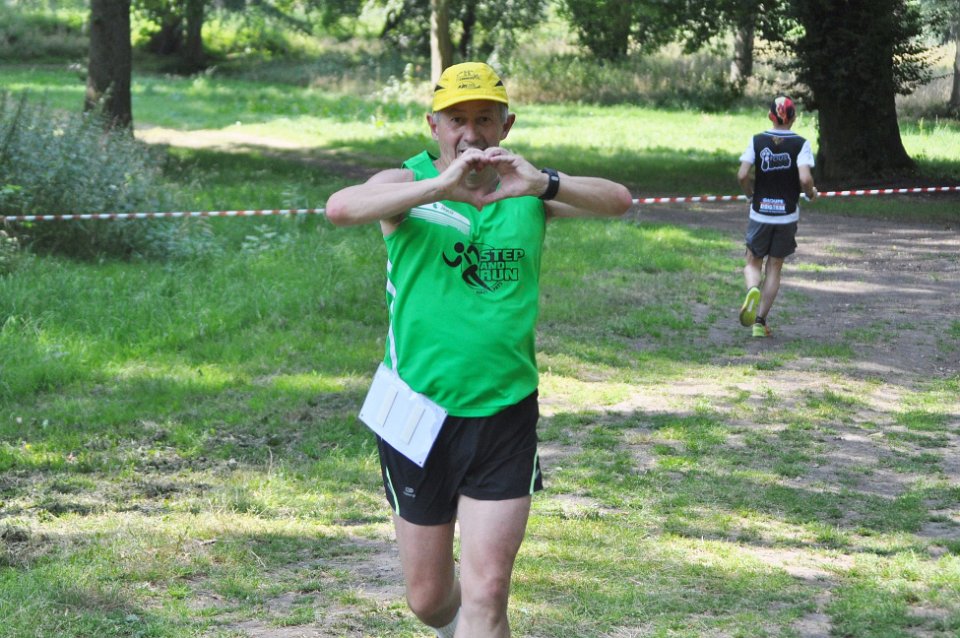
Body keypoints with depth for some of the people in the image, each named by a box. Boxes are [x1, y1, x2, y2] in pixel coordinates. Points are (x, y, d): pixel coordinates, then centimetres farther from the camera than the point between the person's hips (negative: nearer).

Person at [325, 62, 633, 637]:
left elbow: (618, 201, -12)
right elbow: (341, 208, -24)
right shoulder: (408, 183, -3)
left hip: (505, 415, 0)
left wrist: (544, 184, -31)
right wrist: (440, 185, -37)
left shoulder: (527, 190, 3)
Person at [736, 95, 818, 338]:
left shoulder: (757, 141, -3)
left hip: (760, 215, 0)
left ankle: (753, 290, -19)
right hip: (787, 215, 0)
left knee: (753, 263, 16)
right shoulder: (800, 144, -7)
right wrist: (811, 193, 4)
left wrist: (750, 194, 8)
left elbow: (742, 175, -12)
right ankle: (760, 322, 9)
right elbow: (805, 179, -18)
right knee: (774, 268, 12)